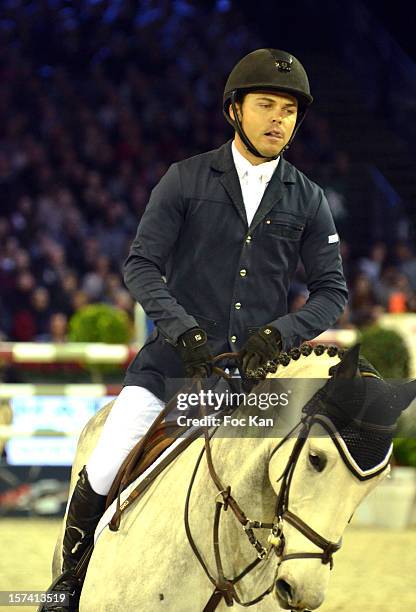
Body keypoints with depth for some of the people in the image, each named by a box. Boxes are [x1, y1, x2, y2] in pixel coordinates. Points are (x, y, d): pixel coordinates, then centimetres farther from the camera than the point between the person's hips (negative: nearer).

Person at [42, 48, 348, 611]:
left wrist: (281, 333, -12)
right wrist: (181, 327, -17)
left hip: (256, 367, 2)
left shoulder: (307, 200, 7)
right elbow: (141, 264, -2)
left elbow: (332, 290, 6)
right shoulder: (187, 180, 1)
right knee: (103, 473, -14)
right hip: (176, 358, -2)